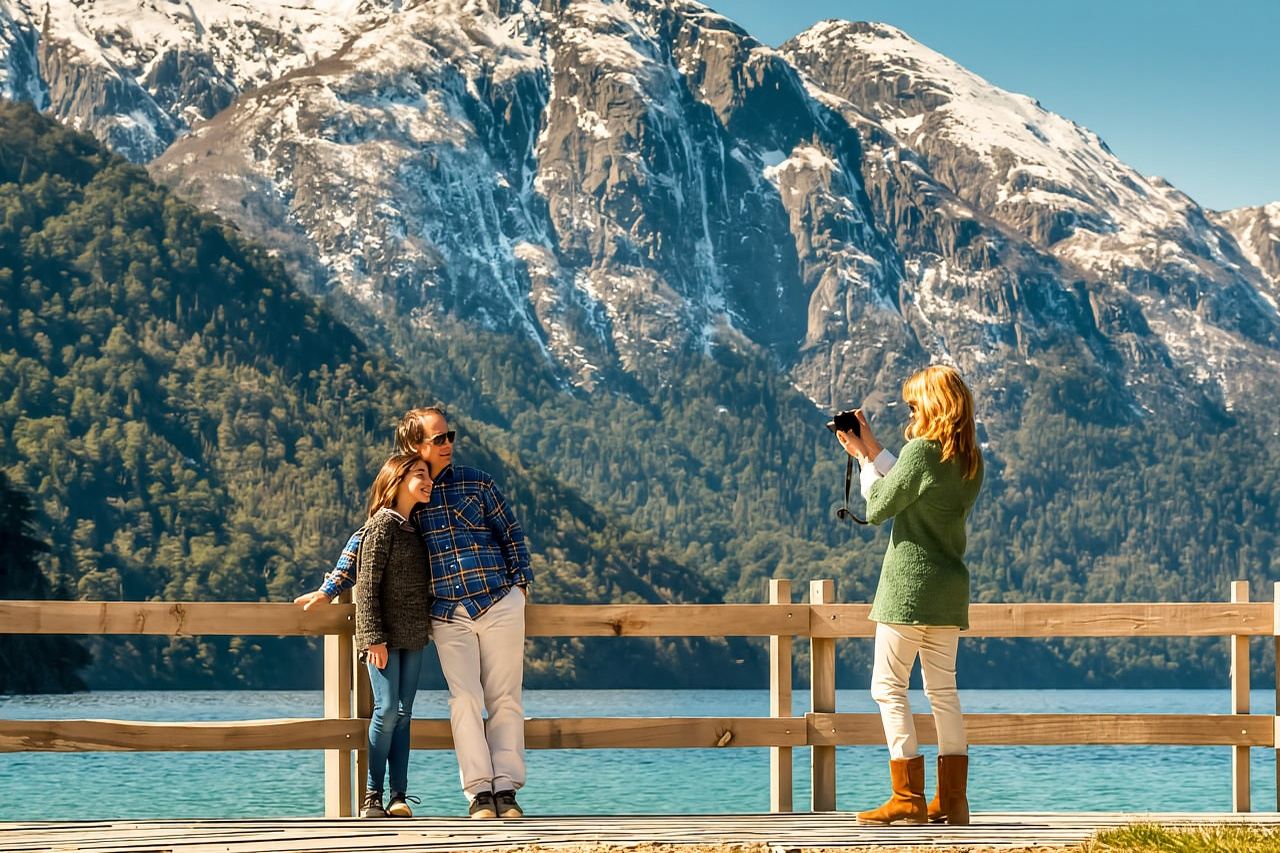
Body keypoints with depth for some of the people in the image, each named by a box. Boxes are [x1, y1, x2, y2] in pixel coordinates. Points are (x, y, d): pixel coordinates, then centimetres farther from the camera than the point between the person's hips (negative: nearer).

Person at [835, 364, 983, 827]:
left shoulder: (921, 450, -14)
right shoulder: (970, 460, 9)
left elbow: (878, 508, -7)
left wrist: (862, 457, 6)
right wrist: (872, 448, 19)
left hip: (910, 583, -8)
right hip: (950, 586, 8)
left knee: (888, 687, -2)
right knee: (943, 691, 10)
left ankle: (908, 800, -7)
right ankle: (952, 800, 8)